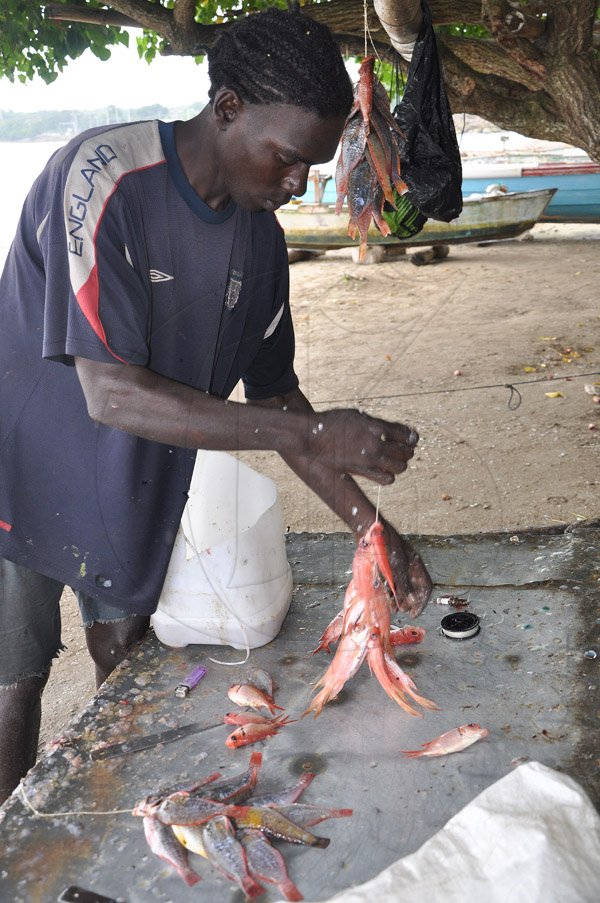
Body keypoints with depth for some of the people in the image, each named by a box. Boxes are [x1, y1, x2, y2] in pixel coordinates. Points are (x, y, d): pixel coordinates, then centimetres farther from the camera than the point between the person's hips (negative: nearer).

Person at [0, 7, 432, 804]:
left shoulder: (260, 236, -5)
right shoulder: (103, 176, -25)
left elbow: (274, 394, 1)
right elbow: (112, 395, -31)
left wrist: (370, 526, -4)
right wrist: (318, 434, -34)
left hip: (135, 490, 6)